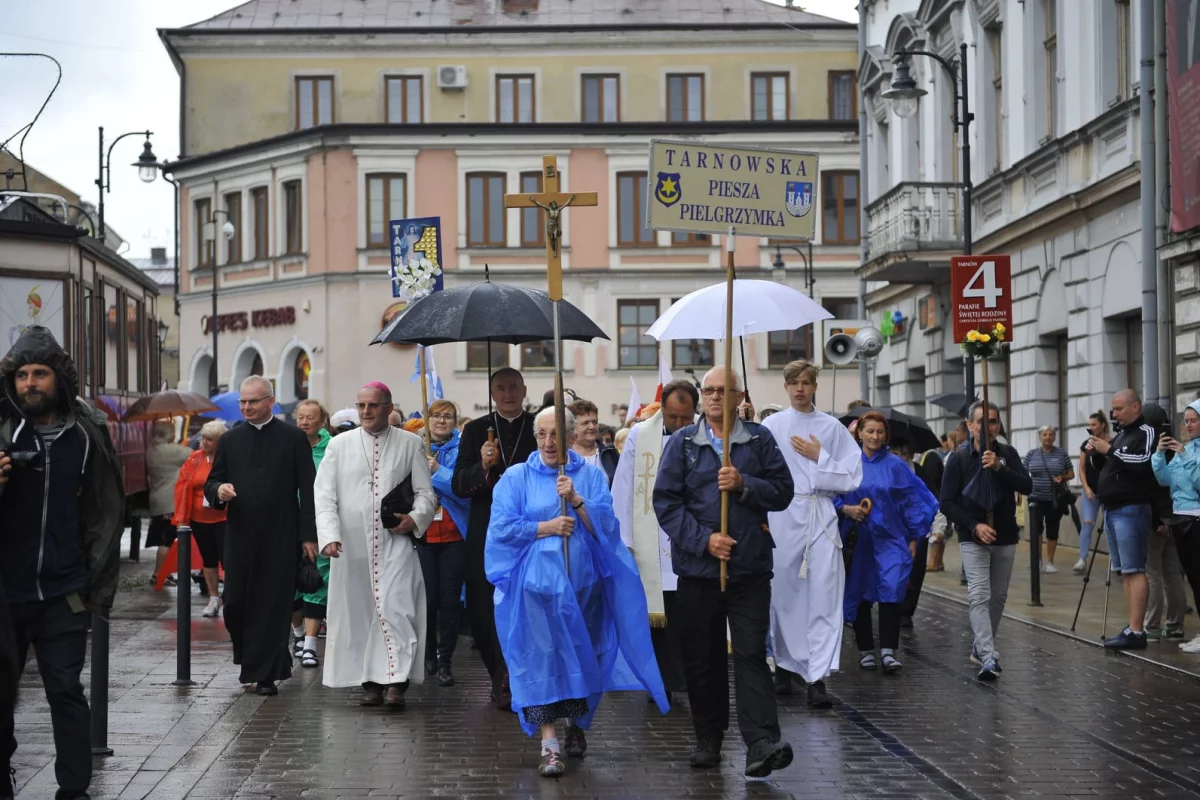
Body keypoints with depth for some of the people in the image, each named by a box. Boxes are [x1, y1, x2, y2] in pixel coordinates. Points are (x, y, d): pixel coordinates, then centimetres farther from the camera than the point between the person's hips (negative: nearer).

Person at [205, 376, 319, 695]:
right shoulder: (230, 440, 11)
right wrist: (218, 490, -12)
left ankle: (266, 674, 4)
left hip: (280, 538, -3)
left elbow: (308, 489, -1)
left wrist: (309, 535, -7)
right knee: (235, 603, 0)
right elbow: (212, 482, 14)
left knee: (273, 606, -2)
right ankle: (254, 661, 23)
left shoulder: (294, 438, 1)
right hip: (240, 536, 3)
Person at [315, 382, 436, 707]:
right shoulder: (339, 445, 9)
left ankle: (395, 681, -14)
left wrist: (416, 518, -13)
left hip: (395, 541, -2)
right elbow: (324, 494, 3)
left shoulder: (411, 444, 7)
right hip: (351, 544, 2)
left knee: (395, 607, -14)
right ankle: (370, 681, 12)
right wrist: (329, 534, -10)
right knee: (358, 610, 4)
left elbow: (426, 492, 7)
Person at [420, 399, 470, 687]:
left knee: (450, 599, -2)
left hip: (454, 536, -1)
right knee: (427, 598, 1)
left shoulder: (462, 450, 1)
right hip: (422, 534, 1)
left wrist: (438, 471, -19)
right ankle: (428, 655, 22)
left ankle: (445, 661, 7)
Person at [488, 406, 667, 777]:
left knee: (581, 656, 10)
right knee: (542, 658, -10)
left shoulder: (591, 475, 6)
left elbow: (607, 526, -4)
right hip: (538, 583, -2)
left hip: (584, 582, 2)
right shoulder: (517, 477, 4)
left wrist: (576, 500, -17)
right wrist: (547, 527, -10)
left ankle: (576, 724, 32)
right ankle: (549, 743, -11)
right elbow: (502, 528, -5)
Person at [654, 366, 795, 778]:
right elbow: (665, 501, -1)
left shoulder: (759, 439, 7)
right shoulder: (681, 442, 6)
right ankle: (708, 739, 19)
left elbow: (782, 491, 3)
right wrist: (703, 539, -11)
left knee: (751, 654, -7)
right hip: (698, 568, 1)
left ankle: (762, 743, -13)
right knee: (702, 657, 7)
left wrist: (744, 485, -14)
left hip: (750, 568, -1)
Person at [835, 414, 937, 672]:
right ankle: (865, 650, 17)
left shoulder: (895, 465, 2)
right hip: (858, 541, 1)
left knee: (892, 591, -14)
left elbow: (912, 501, 5)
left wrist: (913, 539, 1)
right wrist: (846, 508, -14)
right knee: (860, 594, 6)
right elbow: (832, 497, 6)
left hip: (890, 540, -1)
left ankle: (888, 651, -15)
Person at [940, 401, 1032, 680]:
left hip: (1005, 538, 4)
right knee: (979, 596, -14)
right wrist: (974, 526, -17)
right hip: (973, 539, -3)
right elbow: (947, 502, -6)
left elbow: (1027, 487, -11)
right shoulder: (959, 458, -6)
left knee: (998, 596, 11)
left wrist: (999, 467, -24)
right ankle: (989, 657, -22)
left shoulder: (1007, 454, 1)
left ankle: (980, 649, 26)